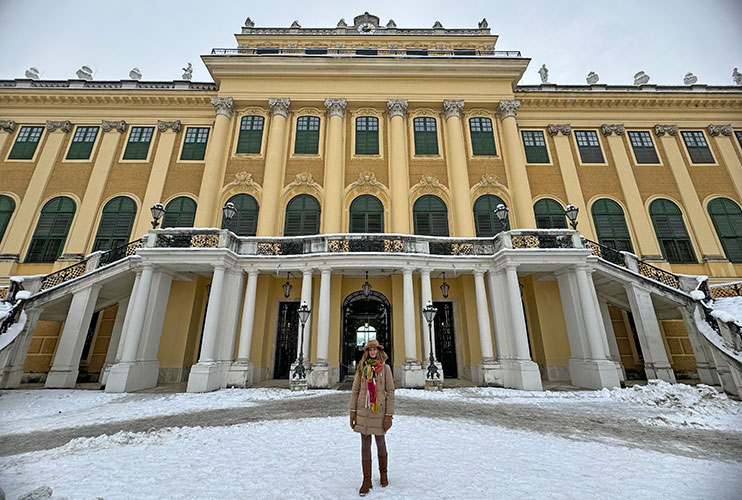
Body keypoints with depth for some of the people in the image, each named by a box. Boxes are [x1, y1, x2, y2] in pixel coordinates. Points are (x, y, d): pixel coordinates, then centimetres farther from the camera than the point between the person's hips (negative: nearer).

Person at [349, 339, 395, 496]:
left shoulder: (385, 368, -7)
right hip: (363, 410, 2)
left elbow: (390, 392, -6)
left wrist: (389, 415, -9)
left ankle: (383, 473, 38)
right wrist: (352, 411, -2)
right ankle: (367, 480, 22)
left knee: (380, 442, 13)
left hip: (379, 410, -2)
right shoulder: (361, 368, 0)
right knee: (365, 444, 8)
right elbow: (355, 390, 3)